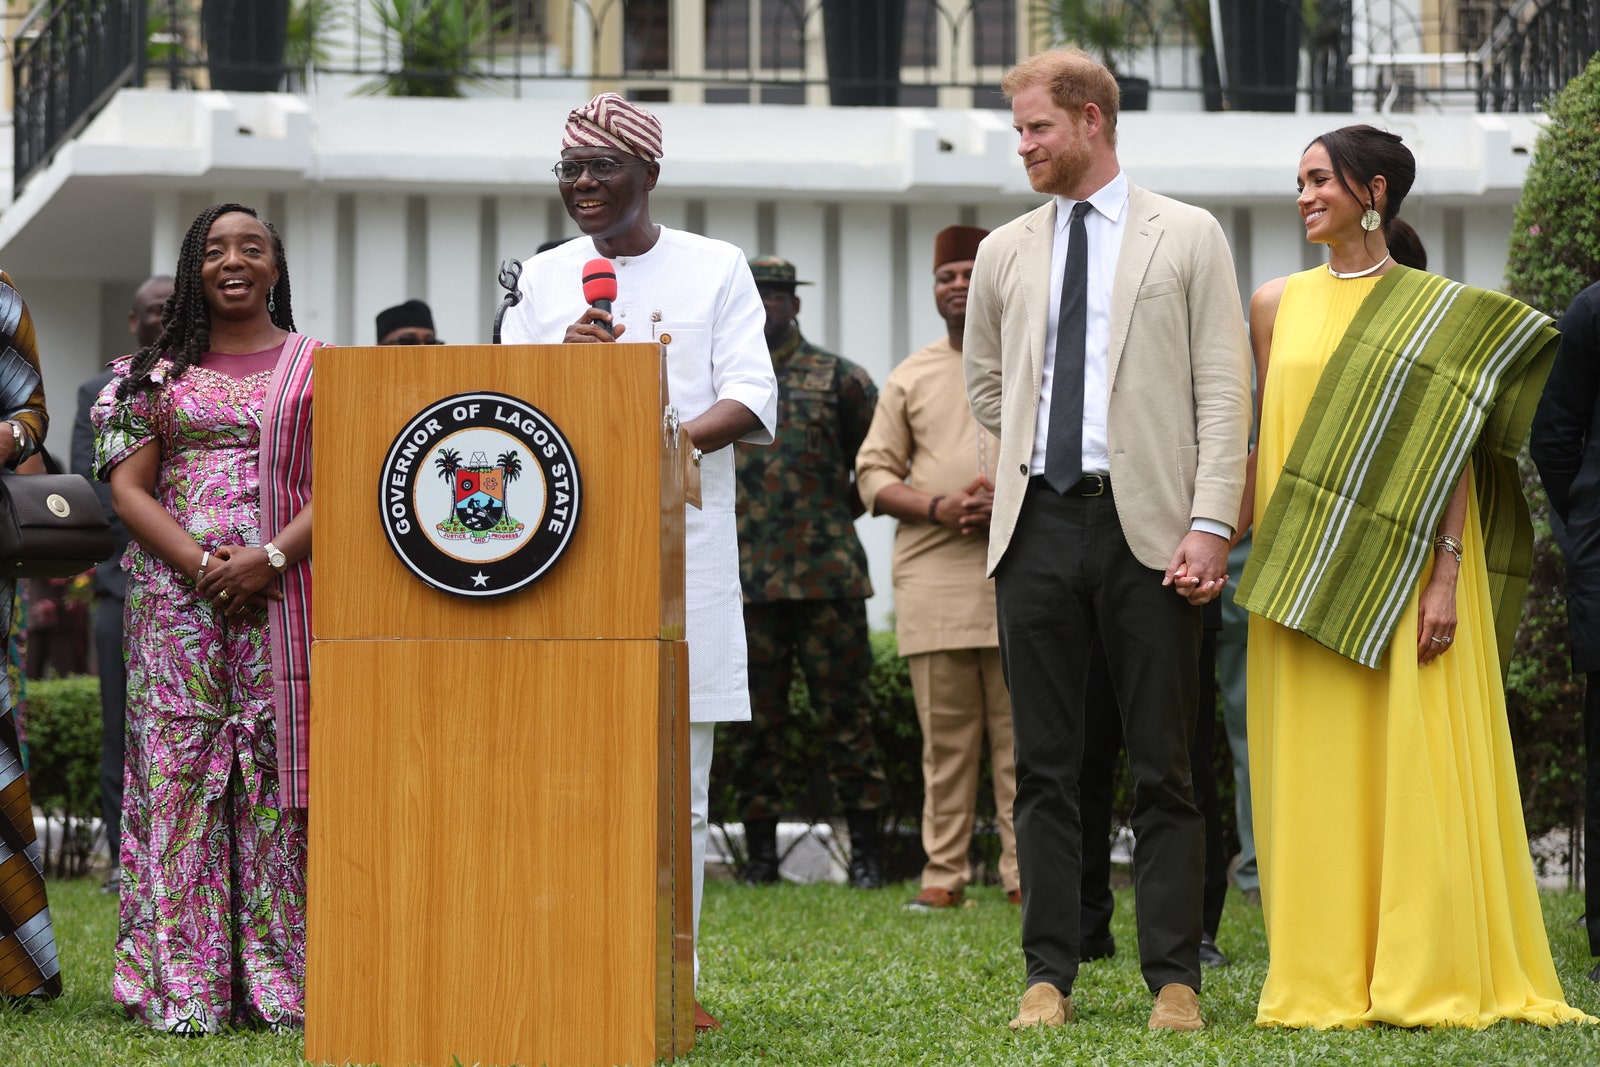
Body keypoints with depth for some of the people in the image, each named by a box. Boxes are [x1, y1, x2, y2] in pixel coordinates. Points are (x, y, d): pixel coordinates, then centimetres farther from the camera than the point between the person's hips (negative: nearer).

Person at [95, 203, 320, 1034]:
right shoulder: (157, 372, 12)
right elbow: (128, 488, 5)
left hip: (279, 596, -1)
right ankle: (181, 988, -4)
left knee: (274, 776, -4)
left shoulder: (320, 367, 9)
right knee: (178, 771, -4)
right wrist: (203, 565, -10)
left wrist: (269, 557, -15)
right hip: (176, 592, 1)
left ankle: (279, 983, -2)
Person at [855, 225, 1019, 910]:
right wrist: (940, 507, -8)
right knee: (945, 737, 0)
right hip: (934, 578, 1)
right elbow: (873, 475, 10)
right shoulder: (910, 378, 14)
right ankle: (943, 874, 3)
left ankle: (1026, 874, -1)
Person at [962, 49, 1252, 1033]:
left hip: (1148, 531, -3)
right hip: (1038, 526, 3)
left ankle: (1176, 979, 4)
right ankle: (1050, 976, 8)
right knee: (1046, 767, 4)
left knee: (1163, 766, 0)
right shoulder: (1005, 254, 13)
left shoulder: (1187, 239, 3)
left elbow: (1223, 392, -2)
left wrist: (1211, 524, -11)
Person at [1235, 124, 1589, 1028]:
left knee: (1418, 765, -4)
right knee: (1315, 771, 2)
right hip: (1303, 574, 3)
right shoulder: (1279, 305, 11)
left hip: (1403, 571, -3)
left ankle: (1431, 976, 0)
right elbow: (1267, 441, 14)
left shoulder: (1439, 309, 1)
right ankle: (1326, 978, 6)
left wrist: (1447, 576, -14)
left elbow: (1452, 446, -5)